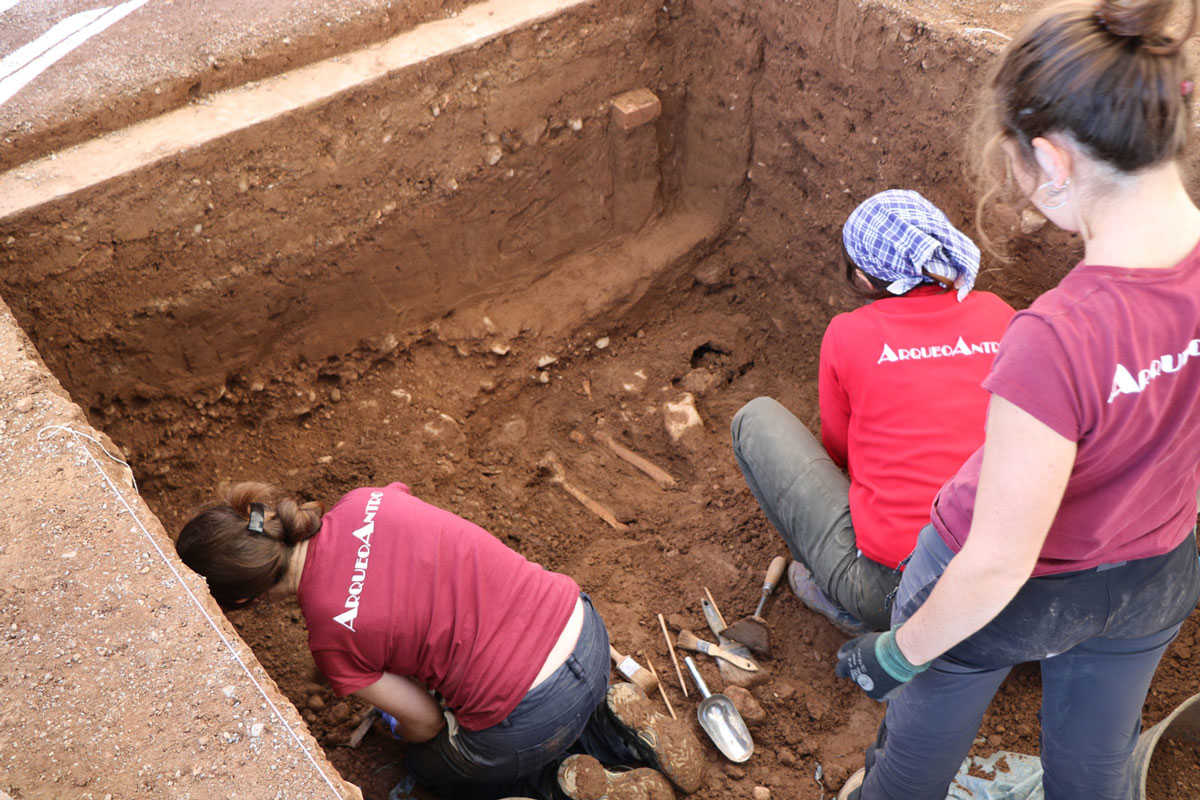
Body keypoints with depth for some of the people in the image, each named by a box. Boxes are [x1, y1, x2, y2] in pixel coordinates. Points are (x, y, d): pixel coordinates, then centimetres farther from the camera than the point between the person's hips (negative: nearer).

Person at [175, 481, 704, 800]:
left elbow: (424, 722, -2)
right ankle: (614, 721, 17)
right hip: (583, 628, 6)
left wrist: (404, 733, 22)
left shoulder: (331, 638, -15)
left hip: (530, 719, -6)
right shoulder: (365, 501, -2)